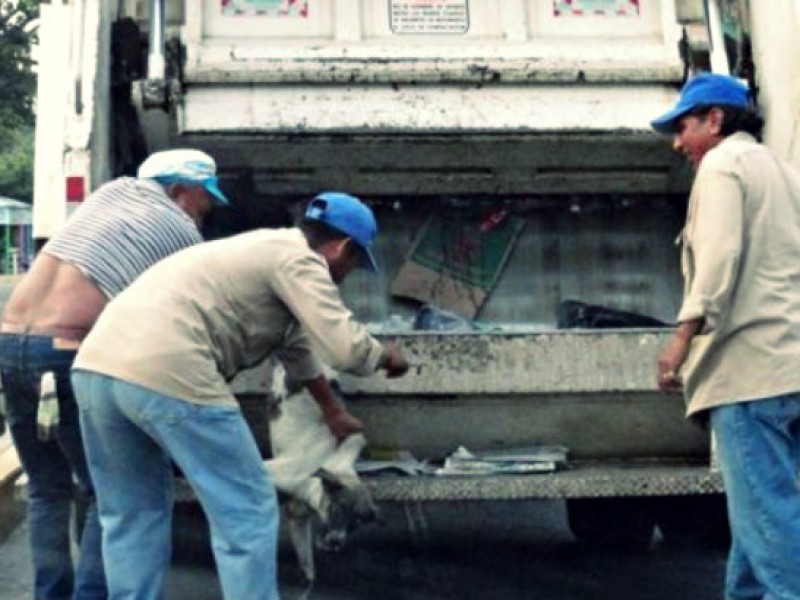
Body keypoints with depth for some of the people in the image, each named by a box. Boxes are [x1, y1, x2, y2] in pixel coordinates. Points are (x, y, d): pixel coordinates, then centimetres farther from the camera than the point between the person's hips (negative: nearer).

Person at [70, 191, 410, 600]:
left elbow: (293, 343, 44)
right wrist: (385, 357, 16)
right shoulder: (297, 258, 4)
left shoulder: (268, 250, 32)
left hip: (97, 365, 10)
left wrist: (333, 412, 55)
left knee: (133, 514, 21)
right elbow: (346, 348, -7)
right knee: (246, 514, 4)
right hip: (166, 373, -9)